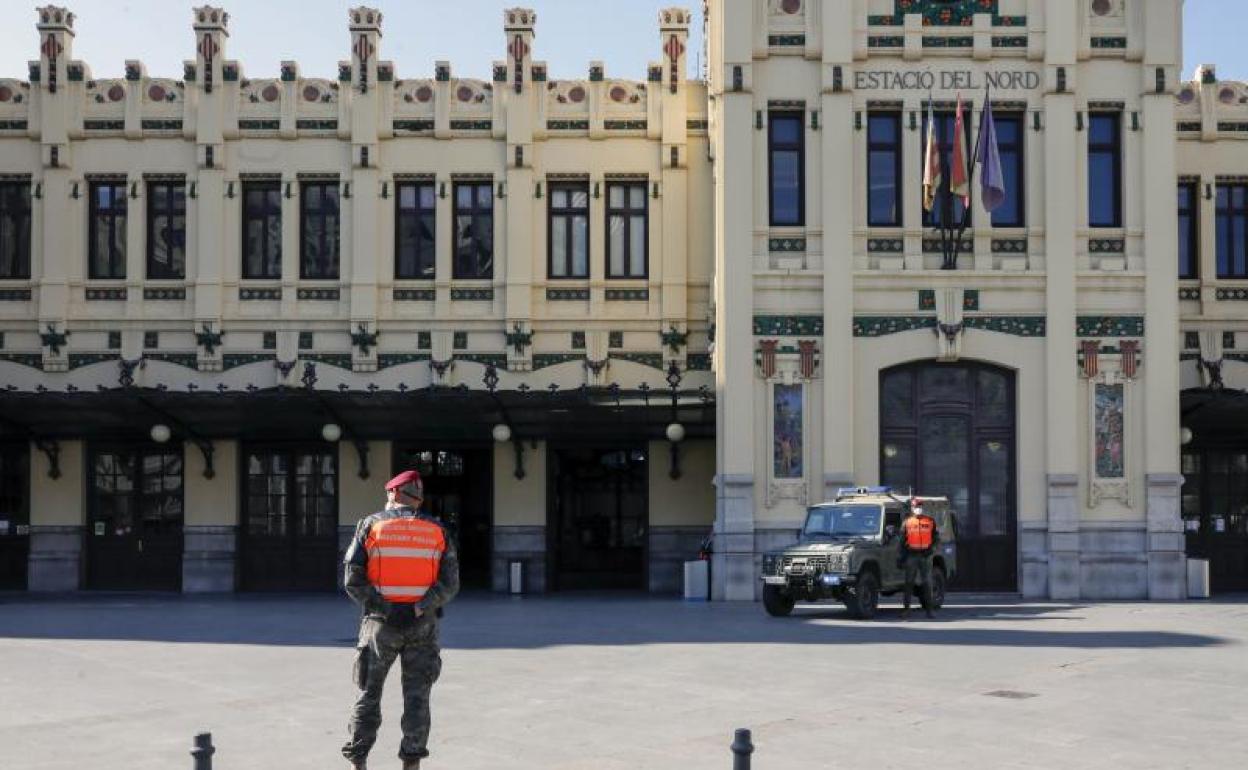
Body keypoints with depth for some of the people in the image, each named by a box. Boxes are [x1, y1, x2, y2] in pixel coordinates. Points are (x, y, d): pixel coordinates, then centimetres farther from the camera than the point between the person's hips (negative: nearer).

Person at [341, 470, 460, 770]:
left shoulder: (371, 526, 1)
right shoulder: (437, 532, 6)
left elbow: (353, 579, -8)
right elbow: (450, 584, -6)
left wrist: (381, 608, -9)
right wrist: (418, 608, -11)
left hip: (381, 623, -1)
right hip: (422, 626, 1)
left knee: (369, 693, 9)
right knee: (416, 697, 7)